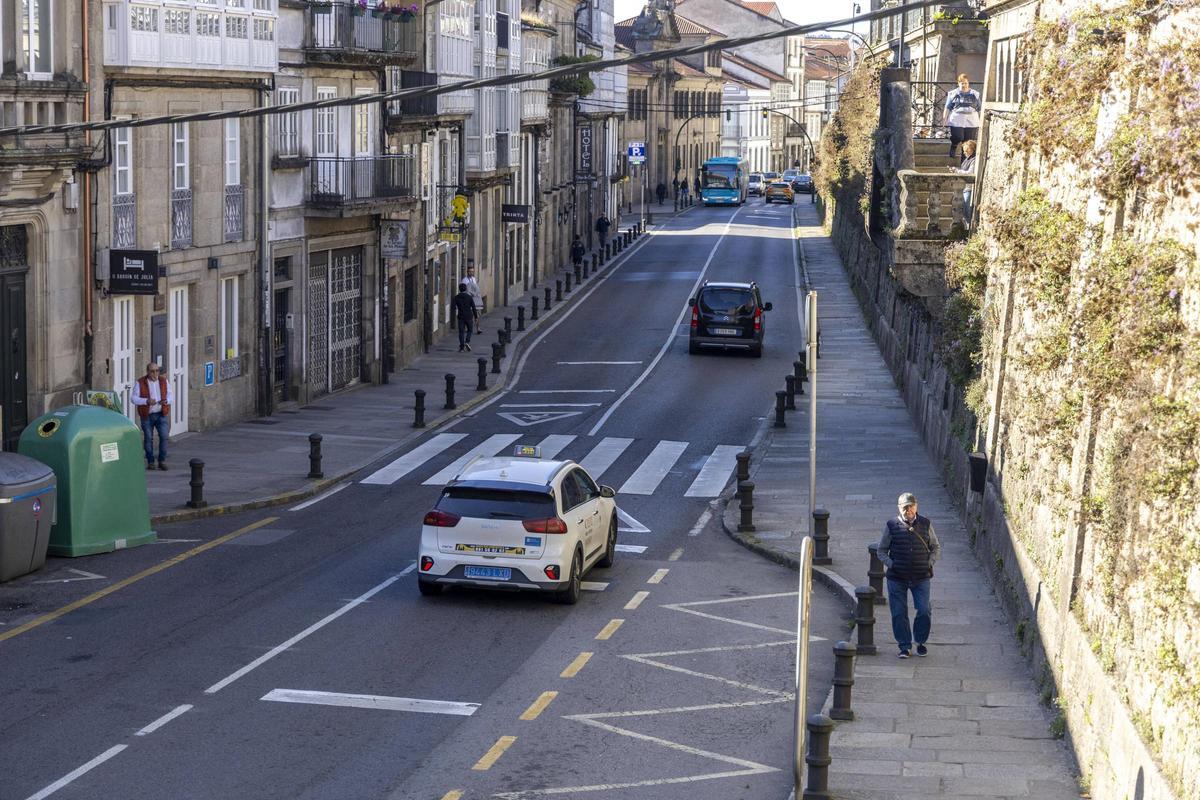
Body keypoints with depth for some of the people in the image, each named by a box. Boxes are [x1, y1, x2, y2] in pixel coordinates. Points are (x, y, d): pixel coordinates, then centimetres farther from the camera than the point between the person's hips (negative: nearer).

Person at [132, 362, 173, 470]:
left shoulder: (164, 381, 4)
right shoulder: (140, 383, -4)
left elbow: (171, 396, 3)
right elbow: (134, 399, -8)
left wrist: (166, 401, -21)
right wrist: (147, 401, -24)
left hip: (161, 414, 1)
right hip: (147, 415, -1)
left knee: (164, 436, -11)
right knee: (148, 439, 1)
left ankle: (162, 461, -1)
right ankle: (150, 462, 12)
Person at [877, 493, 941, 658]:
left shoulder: (925, 524, 4)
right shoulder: (891, 525, 0)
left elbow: (936, 547, 15)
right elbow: (882, 551, 7)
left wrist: (929, 563, 0)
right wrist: (891, 565, -7)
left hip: (921, 578, 0)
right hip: (897, 578, 0)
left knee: (924, 612, -5)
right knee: (899, 613, 1)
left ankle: (921, 642, 17)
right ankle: (905, 646, 14)